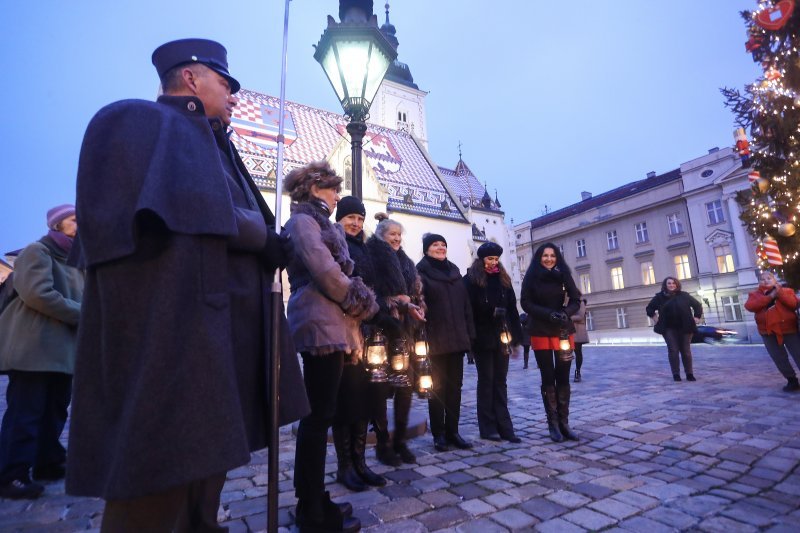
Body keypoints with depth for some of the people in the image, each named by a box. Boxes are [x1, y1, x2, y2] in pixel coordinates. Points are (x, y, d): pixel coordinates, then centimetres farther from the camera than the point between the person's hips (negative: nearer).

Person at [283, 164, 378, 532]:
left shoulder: (318, 223, 25)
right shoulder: (303, 220, -3)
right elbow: (325, 271, -17)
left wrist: (350, 319, 11)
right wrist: (360, 304, -4)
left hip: (331, 325, 9)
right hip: (321, 325, -9)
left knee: (319, 415, 12)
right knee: (319, 416, -4)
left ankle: (312, 502, 23)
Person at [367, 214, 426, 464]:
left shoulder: (406, 263, 20)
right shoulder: (372, 259, -1)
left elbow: (417, 294, 19)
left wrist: (414, 308, -1)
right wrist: (400, 304, -17)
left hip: (405, 331, 6)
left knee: (405, 386, 5)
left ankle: (400, 440, 19)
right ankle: (382, 442, 14)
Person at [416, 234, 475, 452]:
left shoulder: (454, 272, 15)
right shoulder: (421, 272, -2)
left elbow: (465, 304, 13)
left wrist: (469, 333, 7)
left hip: (457, 338, 5)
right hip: (435, 340, -5)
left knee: (454, 386, 10)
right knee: (438, 387, 4)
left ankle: (453, 431, 21)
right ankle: (439, 434, 16)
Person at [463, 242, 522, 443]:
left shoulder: (503, 279, 12)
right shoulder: (471, 279, -2)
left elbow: (512, 309, 10)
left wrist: (515, 336, 4)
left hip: (501, 336, 4)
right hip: (483, 337, -4)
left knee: (500, 381, 9)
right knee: (486, 381, 4)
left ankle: (504, 427, 15)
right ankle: (488, 427, 14)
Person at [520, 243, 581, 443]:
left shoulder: (563, 275, 3)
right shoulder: (531, 277, -1)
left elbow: (576, 300, 3)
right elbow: (526, 303, -6)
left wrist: (565, 312, -18)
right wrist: (548, 313, -20)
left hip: (563, 331, 2)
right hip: (540, 332, -2)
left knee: (563, 378, 4)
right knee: (548, 378, 4)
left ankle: (564, 422, 14)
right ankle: (553, 423, 12)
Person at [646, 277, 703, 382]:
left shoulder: (684, 295, 5)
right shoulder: (659, 297, 2)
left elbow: (698, 305, 14)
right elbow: (649, 308, 13)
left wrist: (697, 317, 5)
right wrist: (654, 317, 2)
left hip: (685, 327, 1)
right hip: (669, 328, -1)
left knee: (686, 351, 3)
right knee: (673, 351, -3)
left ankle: (689, 374, 13)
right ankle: (676, 374, 3)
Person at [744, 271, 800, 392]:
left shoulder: (786, 290, 5)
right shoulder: (755, 294, 6)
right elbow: (749, 306, -15)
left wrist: (780, 293, -20)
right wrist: (770, 296, -16)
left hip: (788, 329, -2)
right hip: (768, 332, 2)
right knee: (779, 358, 9)